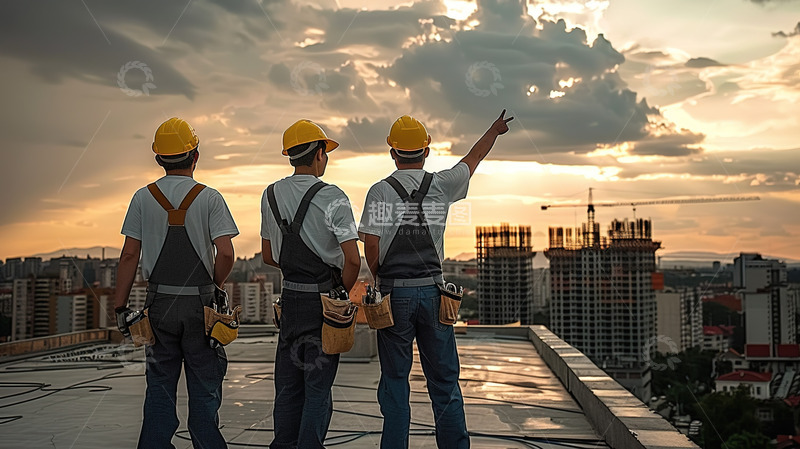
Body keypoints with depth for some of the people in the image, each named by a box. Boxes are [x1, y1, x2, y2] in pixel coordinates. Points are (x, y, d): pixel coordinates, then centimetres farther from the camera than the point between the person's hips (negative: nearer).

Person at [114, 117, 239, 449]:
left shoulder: (143, 197, 1)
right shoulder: (209, 198, -6)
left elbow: (129, 255, 0)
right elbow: (225, 253, -15)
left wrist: (121, 306, 6)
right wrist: (216, 285, 4)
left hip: (159, 302, 2)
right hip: (200, 302, -2)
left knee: (160, 384, 11)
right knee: (204, 384, 7)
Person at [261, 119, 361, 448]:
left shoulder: (271, 195, 6)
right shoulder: (332, 197, -13)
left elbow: (268, 256, 13)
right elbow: (353, 260, -19)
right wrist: (343, 292, -3)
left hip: (290, 297, 5)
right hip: (323, 298, -5)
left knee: (288, 383, 14)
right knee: (318, 384, 3)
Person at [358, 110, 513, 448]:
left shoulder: (380, 191, -5)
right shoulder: (441, 185, 1)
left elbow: (371, 247, -9)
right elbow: (472, 160, 19)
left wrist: (380, 279, 10)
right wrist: (494, 131, 37)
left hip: (394, 293, -1)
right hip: (433, 291, 1)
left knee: (395, 380, 6)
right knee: (444, 381, 8)